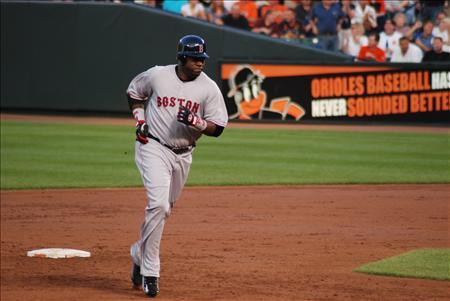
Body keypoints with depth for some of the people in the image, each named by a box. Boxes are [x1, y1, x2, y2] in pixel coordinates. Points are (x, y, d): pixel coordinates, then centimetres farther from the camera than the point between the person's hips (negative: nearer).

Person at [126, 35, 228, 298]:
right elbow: (134, 93, 13)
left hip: (183, 155, 4)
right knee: (158, 204, -20)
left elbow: (218, 128, -4)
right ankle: (150, 271, -15)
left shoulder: (209, 88, -6)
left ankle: (140, 252, 40)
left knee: (164, 209, 15)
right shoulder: (156, 76, -7)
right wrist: (140, 120, 0)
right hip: (153, 148, -4)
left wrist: (195, 121, -22)